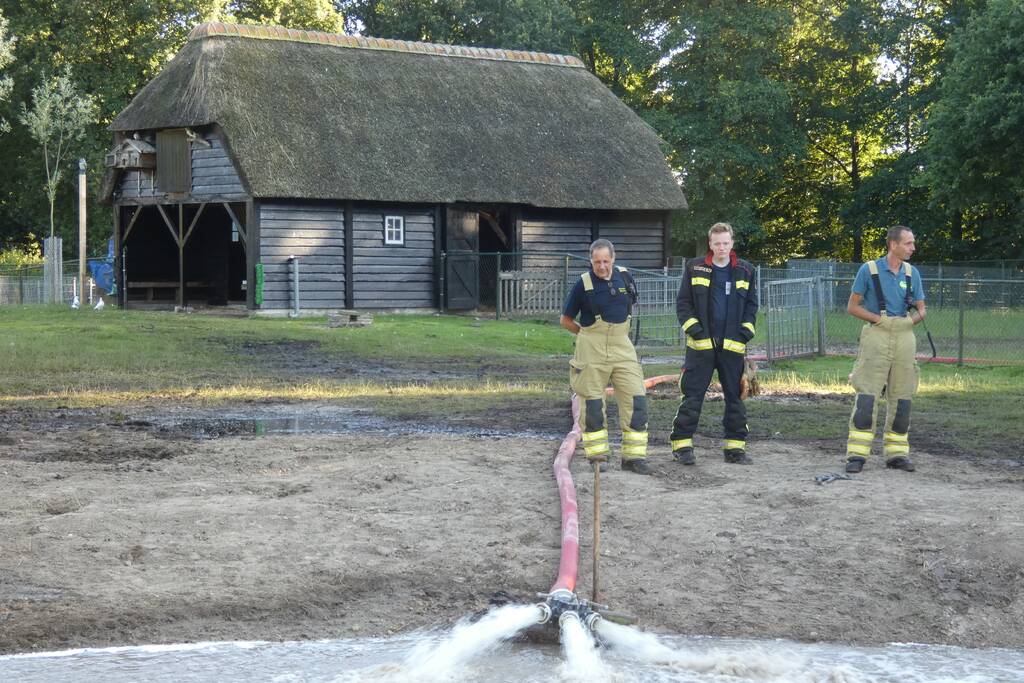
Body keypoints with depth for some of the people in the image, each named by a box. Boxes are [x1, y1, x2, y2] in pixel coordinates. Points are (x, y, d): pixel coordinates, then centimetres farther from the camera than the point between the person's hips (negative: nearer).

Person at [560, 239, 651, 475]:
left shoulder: (624, 277, 4)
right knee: (592, 404, 2)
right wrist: (588, 334, 6)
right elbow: (565, 320, 2)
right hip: (591, 349, -3)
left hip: (622, 347, 3)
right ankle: (597, 455, 13)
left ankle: (634, 456, 3)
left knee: (636, 400, -3)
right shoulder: (584, 283, -7)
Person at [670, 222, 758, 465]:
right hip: (701, 344, -2)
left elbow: (751, 304, 13)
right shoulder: (695, 268, 2)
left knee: (735, 396, 6)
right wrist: (693, 328, -8)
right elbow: (683, 301, 3)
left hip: (733, 345, 2)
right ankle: (682, 444, 2)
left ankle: (735, 446, 14)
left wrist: (746, 331, 0)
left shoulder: (745, 271, 8)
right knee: (692, 395, -3)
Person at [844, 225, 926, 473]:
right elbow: (852, 306, 1)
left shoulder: (912, 273, 10)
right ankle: (857, 454, -8)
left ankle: (897, 453, 15)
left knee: (901, 397, 6)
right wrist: (878, 319, -12)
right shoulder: (869, 270, -1)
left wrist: (913, 319, -8)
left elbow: (921, 309, 14)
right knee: (866, 396, -10)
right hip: (876, 335, -4)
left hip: (905, 338, 4)